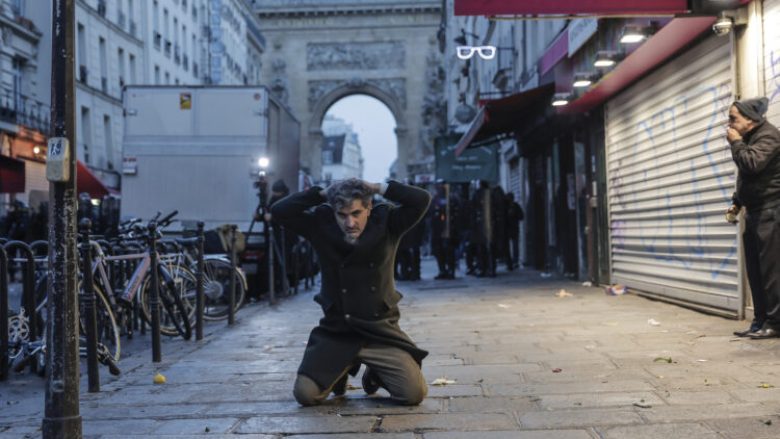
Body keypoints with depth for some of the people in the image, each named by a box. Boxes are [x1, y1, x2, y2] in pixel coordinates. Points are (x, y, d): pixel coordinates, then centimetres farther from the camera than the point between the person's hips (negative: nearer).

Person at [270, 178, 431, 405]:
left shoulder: (386, 221, -7)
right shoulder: (321, 223, -5)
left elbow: (422, 200, -19)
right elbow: (279, 210, -13)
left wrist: (378, 188, -14)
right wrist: (322, 193, -12)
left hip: (381, 331, 0)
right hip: (335, 333, 0)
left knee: (415, 393, -10)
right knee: (305, 394, -11)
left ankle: (375, 374, 24)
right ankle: (340, 372, 24)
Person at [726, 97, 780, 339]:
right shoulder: (751, 138, 19)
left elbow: (752, 164, -28)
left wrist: (736, 143, -14)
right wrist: (737, 202, 18)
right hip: (755, 213, 10)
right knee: (755, 270, 8)